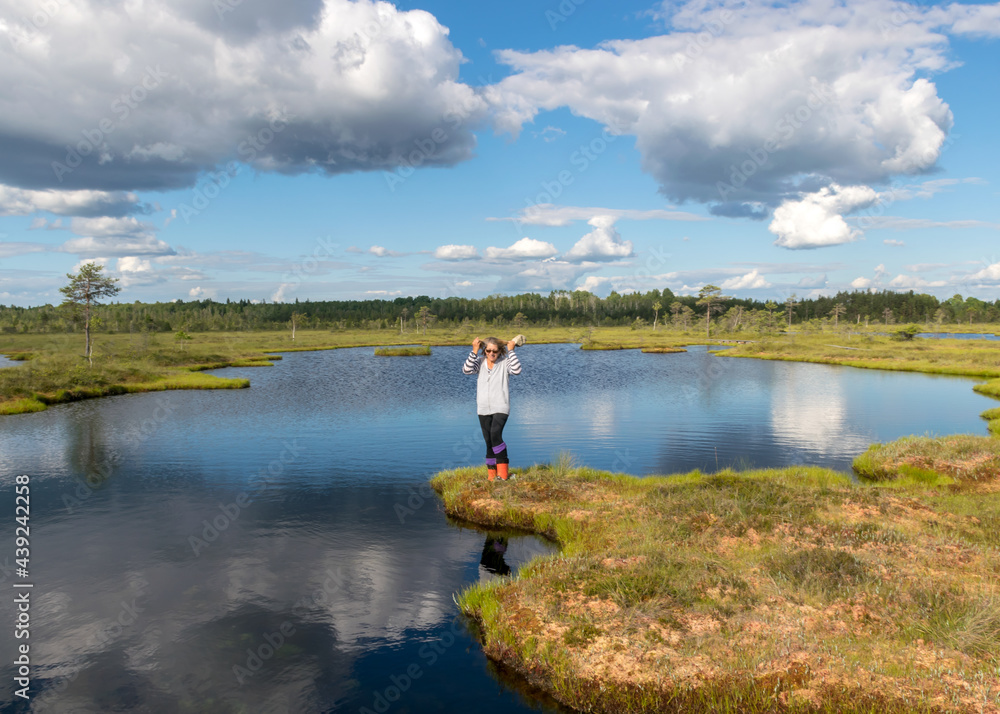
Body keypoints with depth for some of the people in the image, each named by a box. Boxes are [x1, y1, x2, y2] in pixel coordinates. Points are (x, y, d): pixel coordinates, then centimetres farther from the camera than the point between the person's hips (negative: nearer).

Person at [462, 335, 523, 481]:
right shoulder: (480, 362, 6)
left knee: (495, 434, -25)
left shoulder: (505, 362, -2)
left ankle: (503, 471, -16)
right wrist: (475, 351, -14)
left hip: (500, 408, -4)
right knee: (488, 442, 8)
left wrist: (511, 351, -16)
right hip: (483, 409, 4)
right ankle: (491, 475, 18)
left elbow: (517, 370, -20)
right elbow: (467, 370, -10)